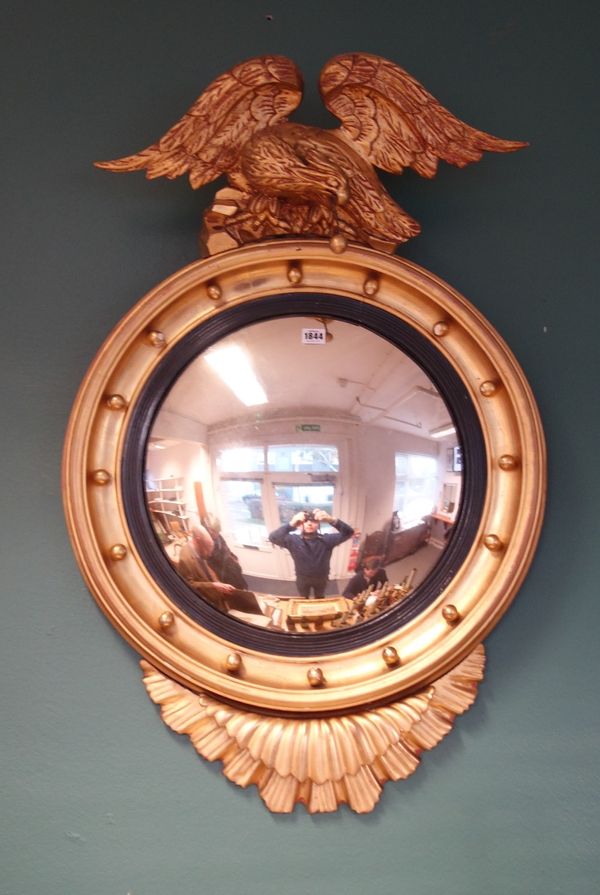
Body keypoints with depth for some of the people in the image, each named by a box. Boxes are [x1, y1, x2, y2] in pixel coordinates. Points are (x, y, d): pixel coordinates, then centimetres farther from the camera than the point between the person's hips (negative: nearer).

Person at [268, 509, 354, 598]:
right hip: (302, 579, 0)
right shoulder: (293, 540, -23)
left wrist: (332, 520, -54)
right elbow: (273, 538, -38)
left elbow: (348, 533, -33)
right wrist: (291, 524, -55)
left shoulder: (326, 539, -22)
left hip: (321, 578, 0)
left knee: (320, 600, 28)